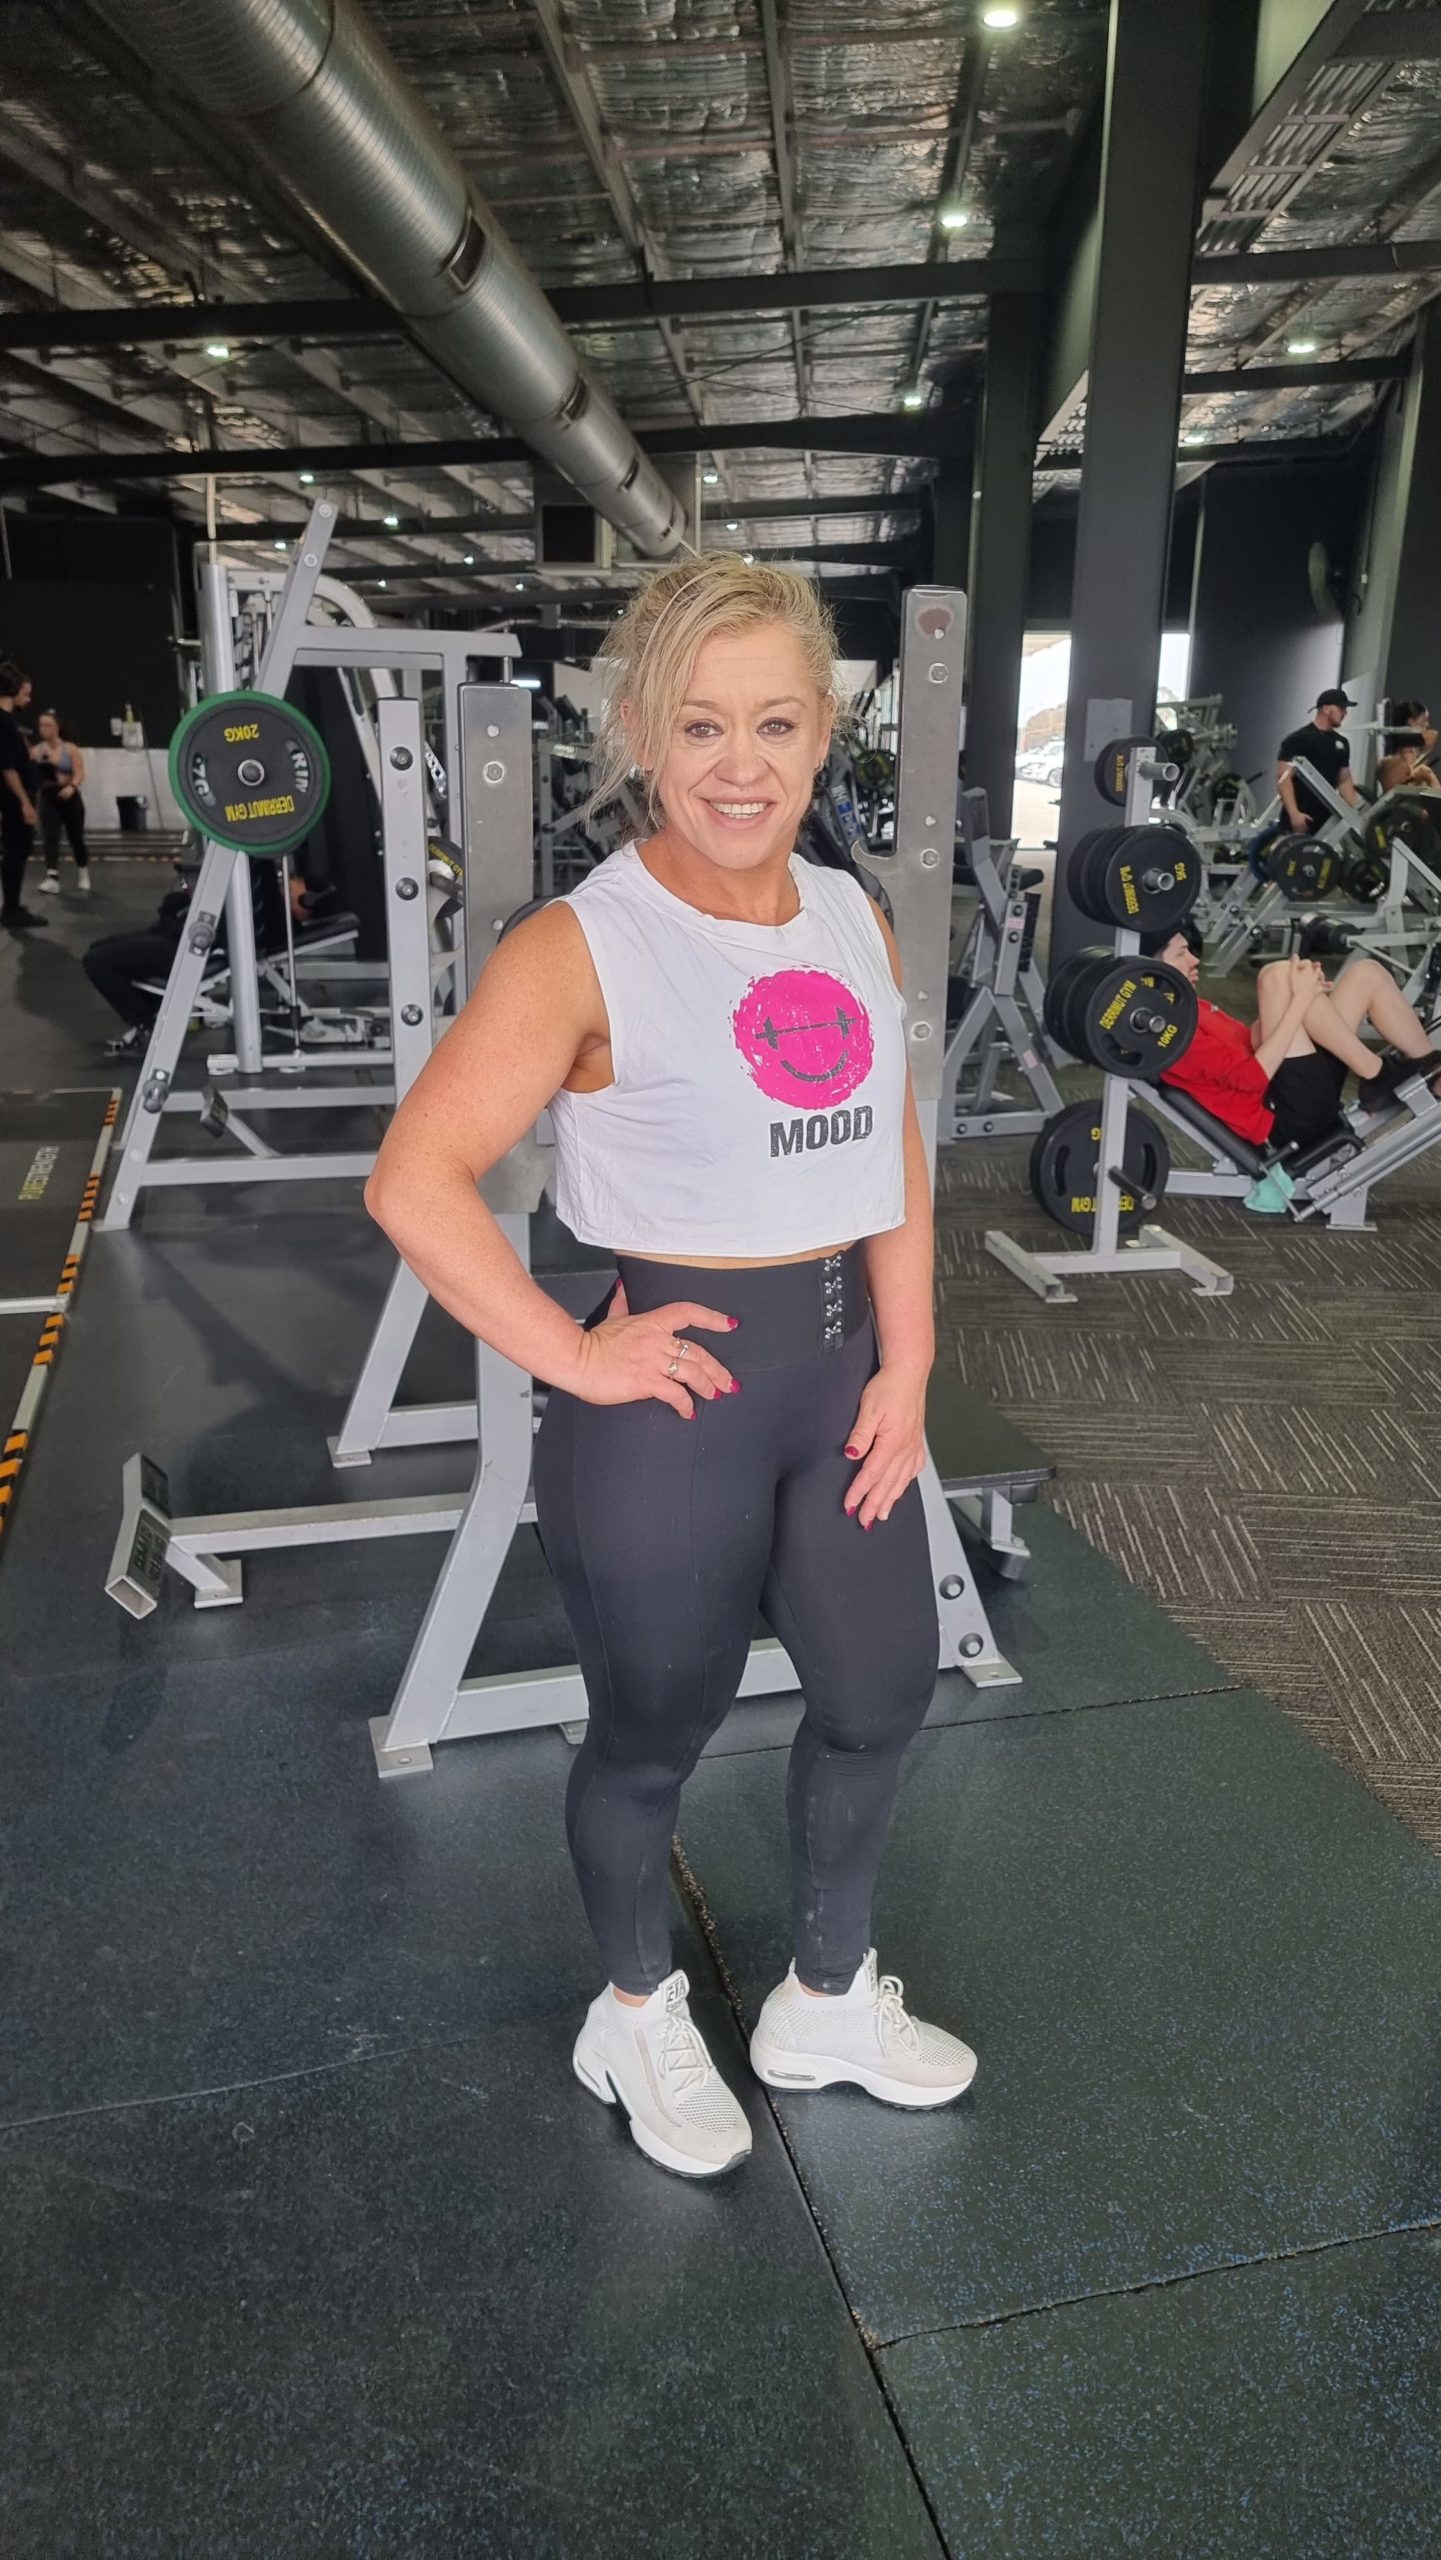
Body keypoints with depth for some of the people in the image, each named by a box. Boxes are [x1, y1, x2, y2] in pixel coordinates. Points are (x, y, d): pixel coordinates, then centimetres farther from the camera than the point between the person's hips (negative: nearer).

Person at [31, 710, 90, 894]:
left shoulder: (70, 749, -2)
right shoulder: (35, 751, 1)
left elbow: (80, 773, -13)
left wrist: (71, 787, -31)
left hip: (70, 797, 0)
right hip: (48, 798, 1)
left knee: (76, 837, 10)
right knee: (50, 837, -12)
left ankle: (83, 873, 31)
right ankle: (52, 877, -20)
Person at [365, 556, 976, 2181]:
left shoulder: (857, 923, 4)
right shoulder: (581, 948, -16)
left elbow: (892, 1155, 9)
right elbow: (415, 1182, -21)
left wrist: (906, 1362, 2)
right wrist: (571, 1359, -18)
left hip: (841, 1363, 7)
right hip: (675, 1391, -7)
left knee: (881, 1694, 22)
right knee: (656, 1731, 14)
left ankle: (829, 2002, 49)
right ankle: (637, 2018, 46)